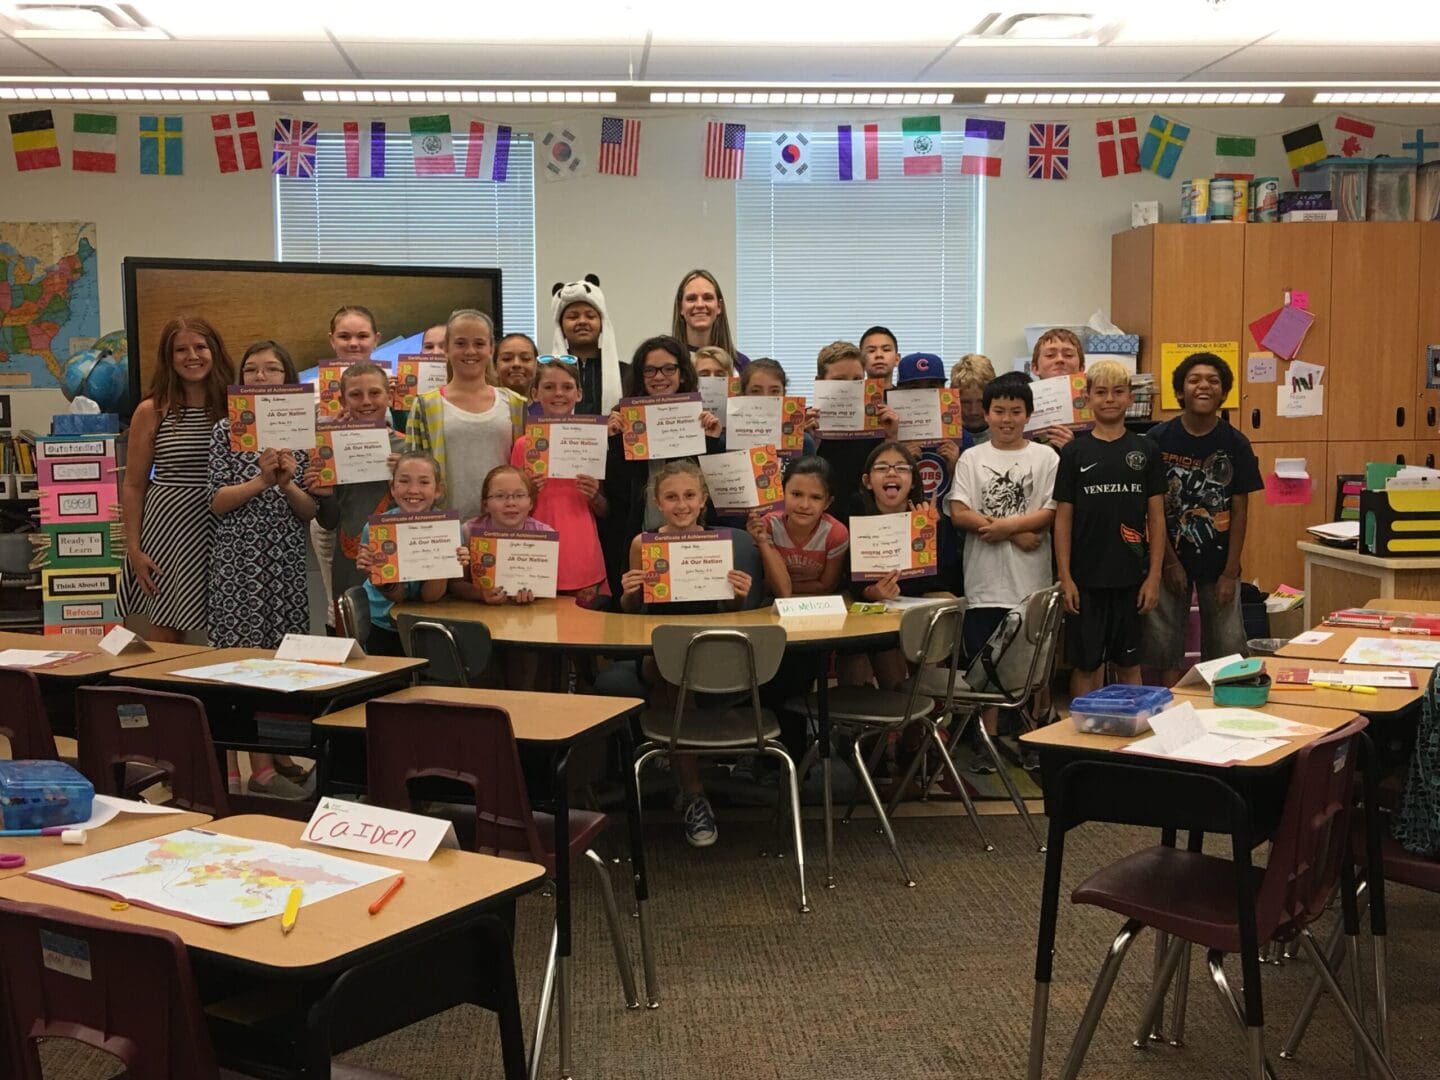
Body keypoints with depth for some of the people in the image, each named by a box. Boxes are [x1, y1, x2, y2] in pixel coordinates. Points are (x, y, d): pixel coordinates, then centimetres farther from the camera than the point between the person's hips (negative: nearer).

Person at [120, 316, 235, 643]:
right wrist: (134, 549, -3)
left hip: (224, 531, 2)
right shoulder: (152, 411, 1)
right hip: (169, 528, -1)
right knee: (167, 633, 3)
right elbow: (133, 486, 2)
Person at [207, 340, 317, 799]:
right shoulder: (227, 430, 3)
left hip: (287, 558, 2)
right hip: (239, 558, -2)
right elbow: (218, 502, -4)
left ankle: (267, 758, 12)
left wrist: (287, 484, -13)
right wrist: (261, 480, -16)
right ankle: (258, 765, 1)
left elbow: (311, 510, 5)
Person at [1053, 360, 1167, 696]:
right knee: (1086, 664, 5)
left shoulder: (1146, 451, 3)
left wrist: (1154, 576, -3)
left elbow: (1156, 517, 4)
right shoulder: (1074, 452, 1)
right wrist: (1065, 578, -5)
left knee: (1130, 663, 10)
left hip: (1132, 579, 1)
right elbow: (1063, 518, 1)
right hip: (1086, 579, -1)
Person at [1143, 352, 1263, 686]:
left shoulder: (1235, 444, -3)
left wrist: (1230, 572, -5)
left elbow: (1239, 511, -1)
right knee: (1165, 645, 4)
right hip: (1171, 558, 0)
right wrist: (1170, 562, -7)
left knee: (1226, 647, 4)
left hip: (1218, 562, 1)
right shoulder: (1159, 439, -6)